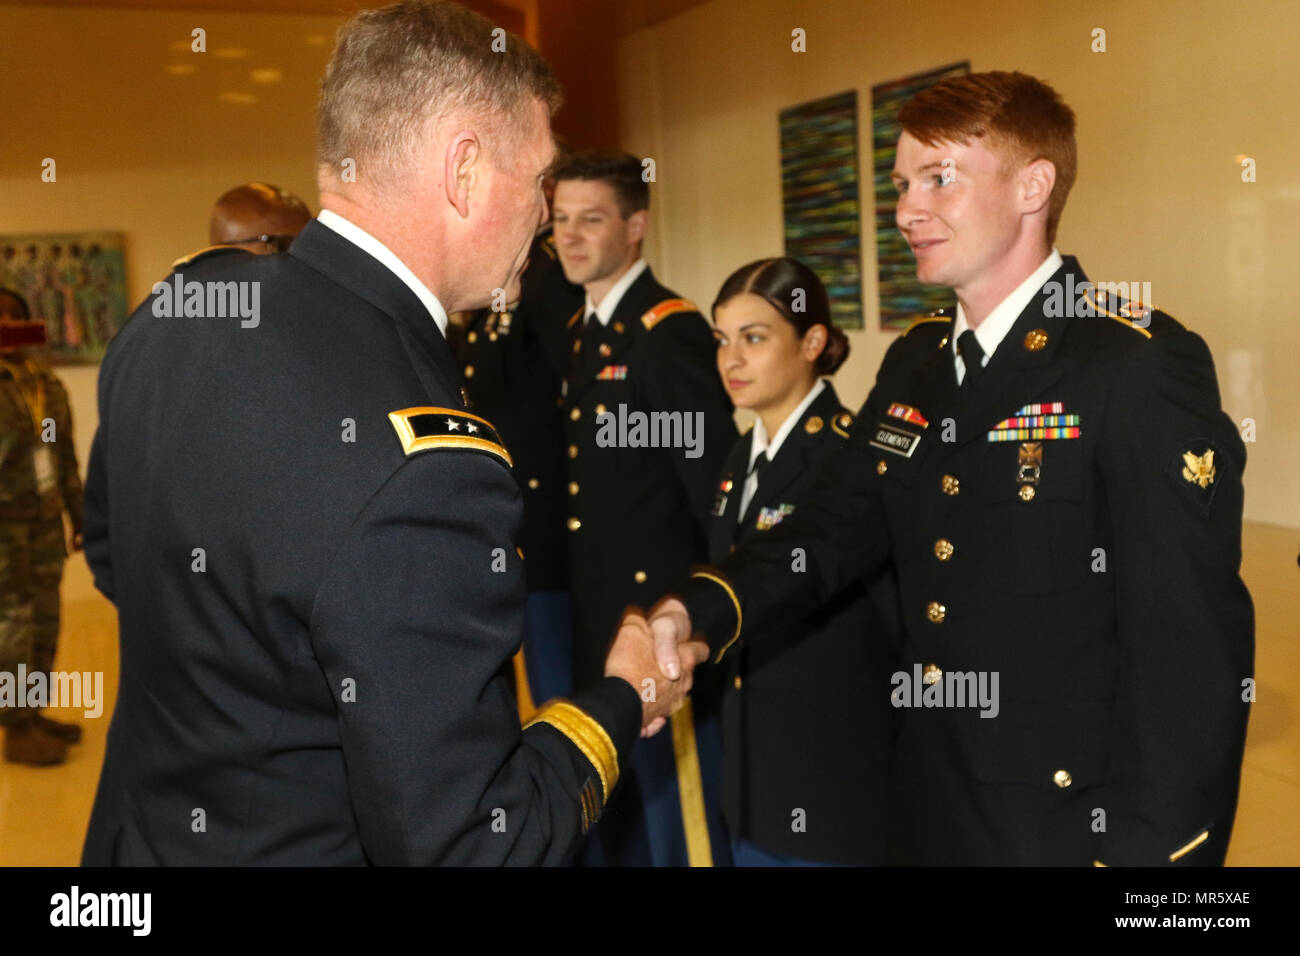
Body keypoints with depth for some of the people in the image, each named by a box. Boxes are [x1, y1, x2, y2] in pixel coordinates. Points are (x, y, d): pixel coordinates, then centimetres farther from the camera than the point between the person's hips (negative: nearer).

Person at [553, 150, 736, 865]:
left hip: (660, 611, -8)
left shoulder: (669, 329, -15)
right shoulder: (581, 330, 12)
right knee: (616, 812, 20)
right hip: (596, 611, 9)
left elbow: (713, 477, -18)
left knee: (679, 802, 4)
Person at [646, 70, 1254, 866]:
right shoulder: (913, 365, 6)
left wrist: (1147, 850, -19)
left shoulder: (1143, 365, -17)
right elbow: (835, 526, 2)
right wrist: (695, 611, -15)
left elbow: (1192, 645, -19)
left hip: (1071, 825, -7)